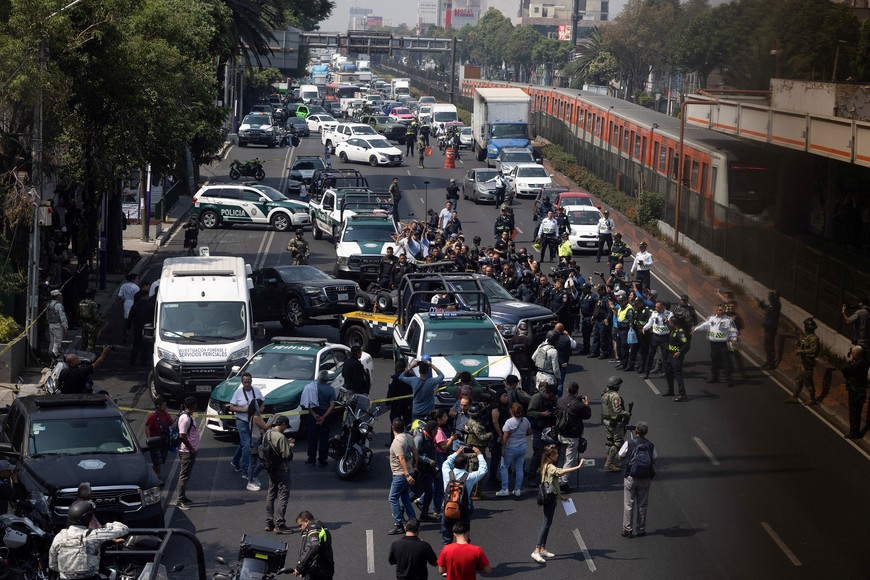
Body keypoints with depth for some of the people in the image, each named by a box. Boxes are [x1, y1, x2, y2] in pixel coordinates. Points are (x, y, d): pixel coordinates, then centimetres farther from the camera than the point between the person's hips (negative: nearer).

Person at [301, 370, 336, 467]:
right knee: (324, 439, 7)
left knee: (312, 438, 9)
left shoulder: (312, 386, -7)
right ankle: (322, 461, 9)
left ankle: (311, 459, 13)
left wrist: (314, 414, -15)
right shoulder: (331, 390, -5)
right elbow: (332, 405, -12)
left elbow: (308, 402, -13)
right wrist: (323, 417, -15)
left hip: (313, 414, 0)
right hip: (324, 415, 0)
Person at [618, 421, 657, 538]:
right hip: (645, 479, 2)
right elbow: (654, 460, 5)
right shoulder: (650, 445, -2)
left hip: (631, 478, -2)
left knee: (628, 505, 4)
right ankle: (641, 529, 15)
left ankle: (627, 529, 4)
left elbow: (620, 457, 2)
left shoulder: (629, 443, -8)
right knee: (642, 505, 11)